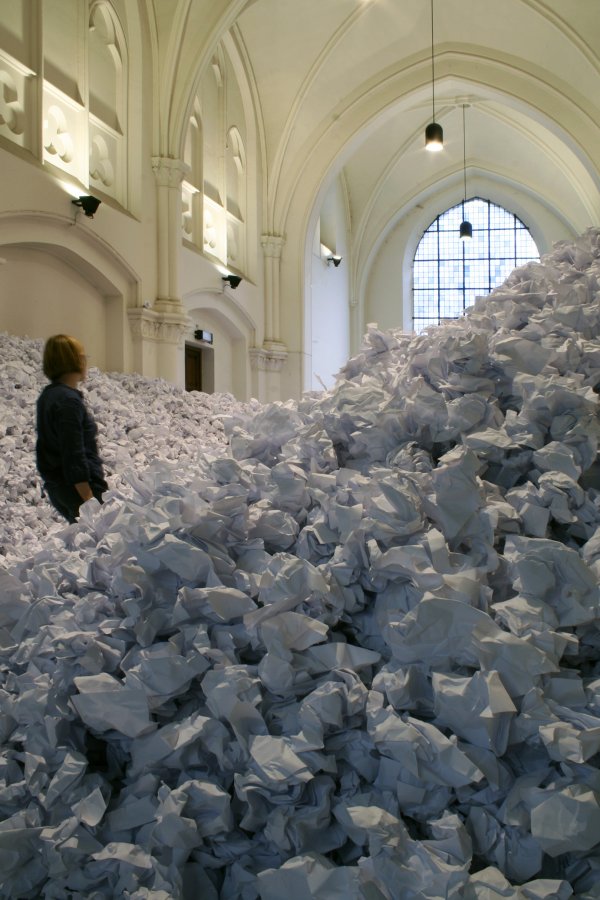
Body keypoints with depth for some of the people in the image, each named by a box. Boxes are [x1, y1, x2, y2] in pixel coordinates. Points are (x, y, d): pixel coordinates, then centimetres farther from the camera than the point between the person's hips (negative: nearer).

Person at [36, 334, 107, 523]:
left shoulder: (48, 396, 11)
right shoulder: (68, 401, -18)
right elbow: (74, 455, -22)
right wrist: (89, 500, -21)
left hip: (56, 488, 10)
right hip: (79, 487, -10)